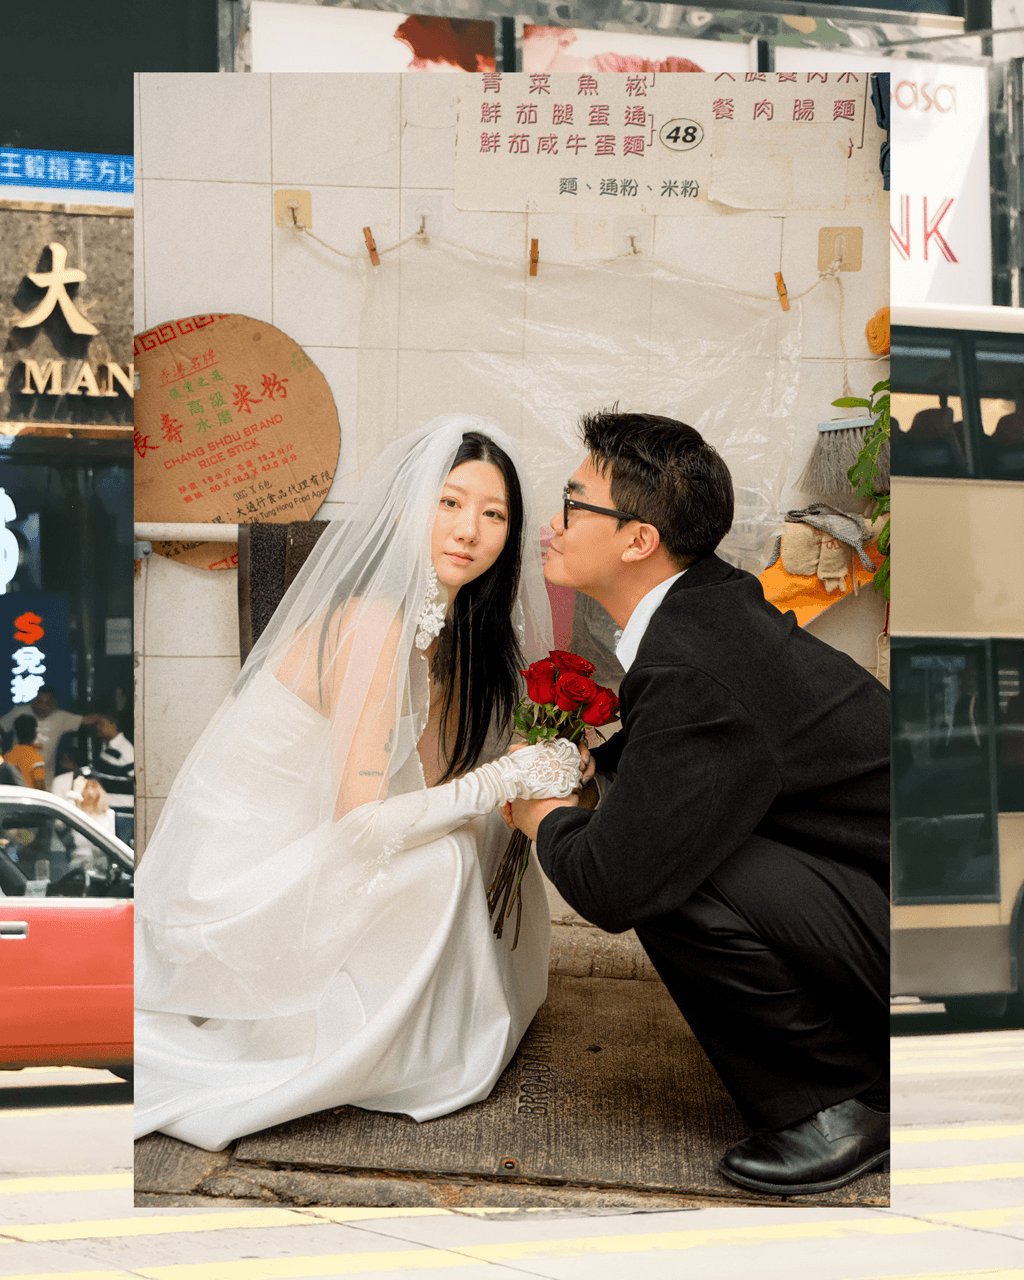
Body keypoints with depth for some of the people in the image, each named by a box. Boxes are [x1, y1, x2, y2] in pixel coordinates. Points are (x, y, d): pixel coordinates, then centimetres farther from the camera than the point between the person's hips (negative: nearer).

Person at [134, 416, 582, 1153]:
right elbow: (362, 822, -27)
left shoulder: (442, 629, 5)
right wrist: (506, 779, -25)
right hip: (229, 890, -9)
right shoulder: (374, 627, -24)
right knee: (443, 857, -22)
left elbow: (429, 785, 0)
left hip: (282, 857, 9)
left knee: (486, 829, 2)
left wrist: (543, 770, -15)